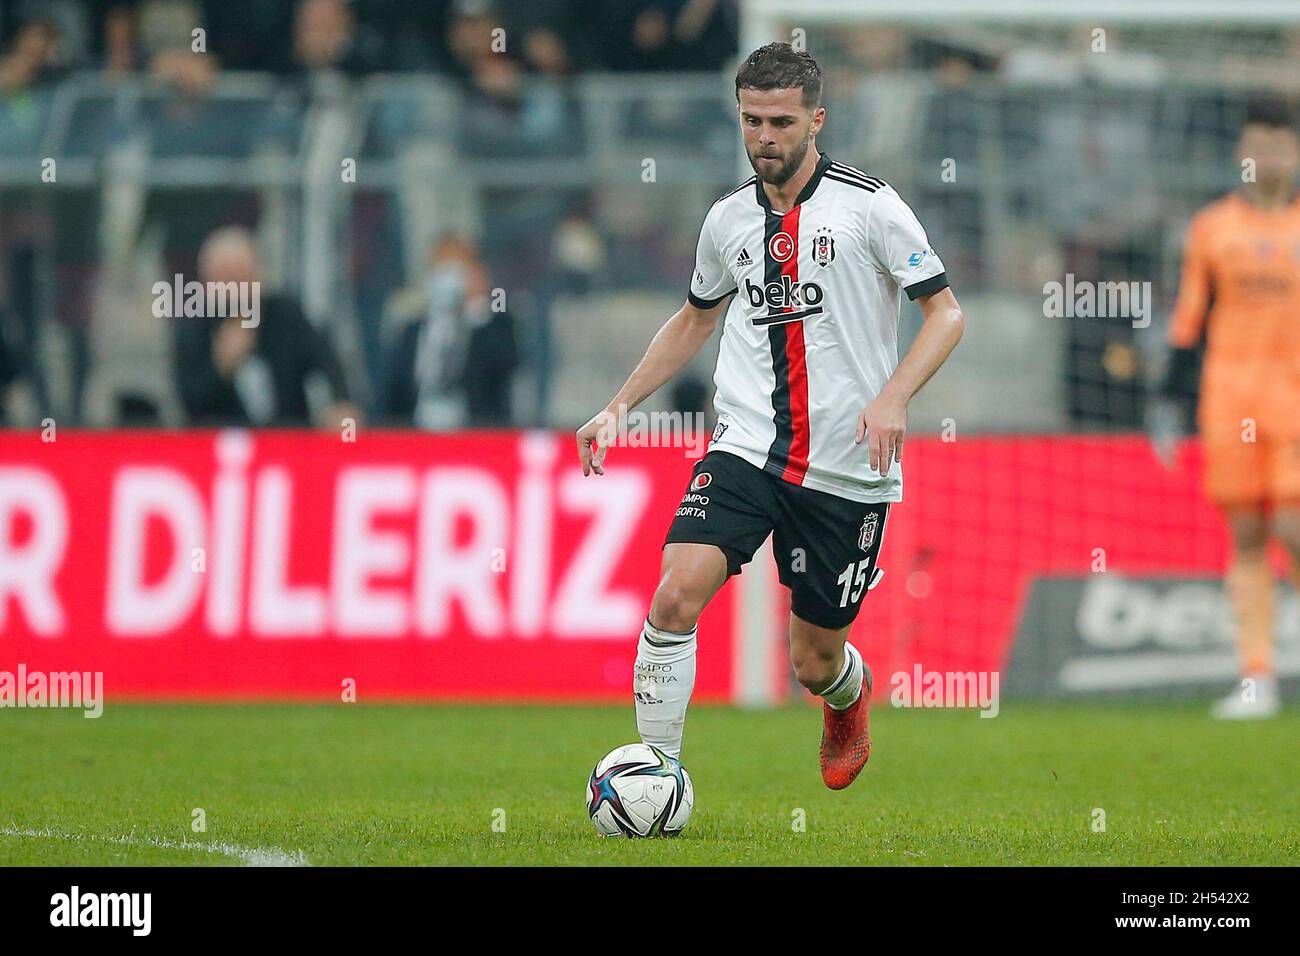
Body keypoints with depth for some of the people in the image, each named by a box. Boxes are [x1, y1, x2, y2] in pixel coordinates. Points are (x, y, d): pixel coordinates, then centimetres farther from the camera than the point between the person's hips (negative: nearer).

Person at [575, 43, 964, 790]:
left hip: (847, 468, -3)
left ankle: (850, 693, 45)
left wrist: (893, 399, -19)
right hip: (747, 445, 3)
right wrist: (619, 407, 17)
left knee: (816, 663, 7)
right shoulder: (728, 220, 8)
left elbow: (946, 312, -4)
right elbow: (696, 320, 26)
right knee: (676, 593, -22)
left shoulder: (869, 205, -6)